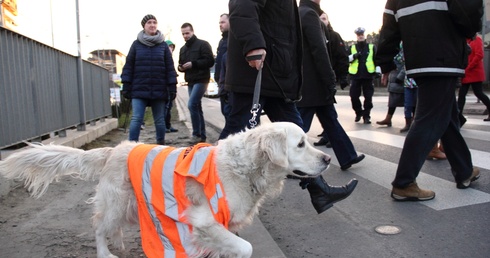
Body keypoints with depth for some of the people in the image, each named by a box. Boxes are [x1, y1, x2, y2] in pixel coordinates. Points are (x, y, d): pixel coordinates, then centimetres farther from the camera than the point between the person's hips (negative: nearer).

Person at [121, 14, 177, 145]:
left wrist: (172, 87, -1)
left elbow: (170, 68, 4)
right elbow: (128, 66, 5)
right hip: (139, 90, -1)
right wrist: (126, 86, -1)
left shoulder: (163, 45, 7)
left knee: (160, 120, 9)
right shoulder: (136, 44, 6)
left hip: (159, 90, 1)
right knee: (136, 119, -8)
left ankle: (161, 144, 22)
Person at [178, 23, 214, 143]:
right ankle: (202, 135, 14)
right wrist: (180, 67, -1)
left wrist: (193, 64, -19)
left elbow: (210, 61, -13)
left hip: (201, 80, -8)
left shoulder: (203, 44, -3)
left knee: (192, 104, -18)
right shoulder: (183, 49, 20)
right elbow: (180, 64, 24)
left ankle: (197, 134, -10)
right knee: (197, 107, 8)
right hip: (190, 81, 8)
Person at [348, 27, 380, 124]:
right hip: (355, 76, 1)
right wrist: (353, 56, -15)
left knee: (368, 97, -1)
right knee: (354, 96, -1)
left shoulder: (372, 47, 9)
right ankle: (358, 112, 22)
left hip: (368, 75, -1)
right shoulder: (352, 47, 11)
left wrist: (377, 71, -1)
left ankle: (366, 115, 10)